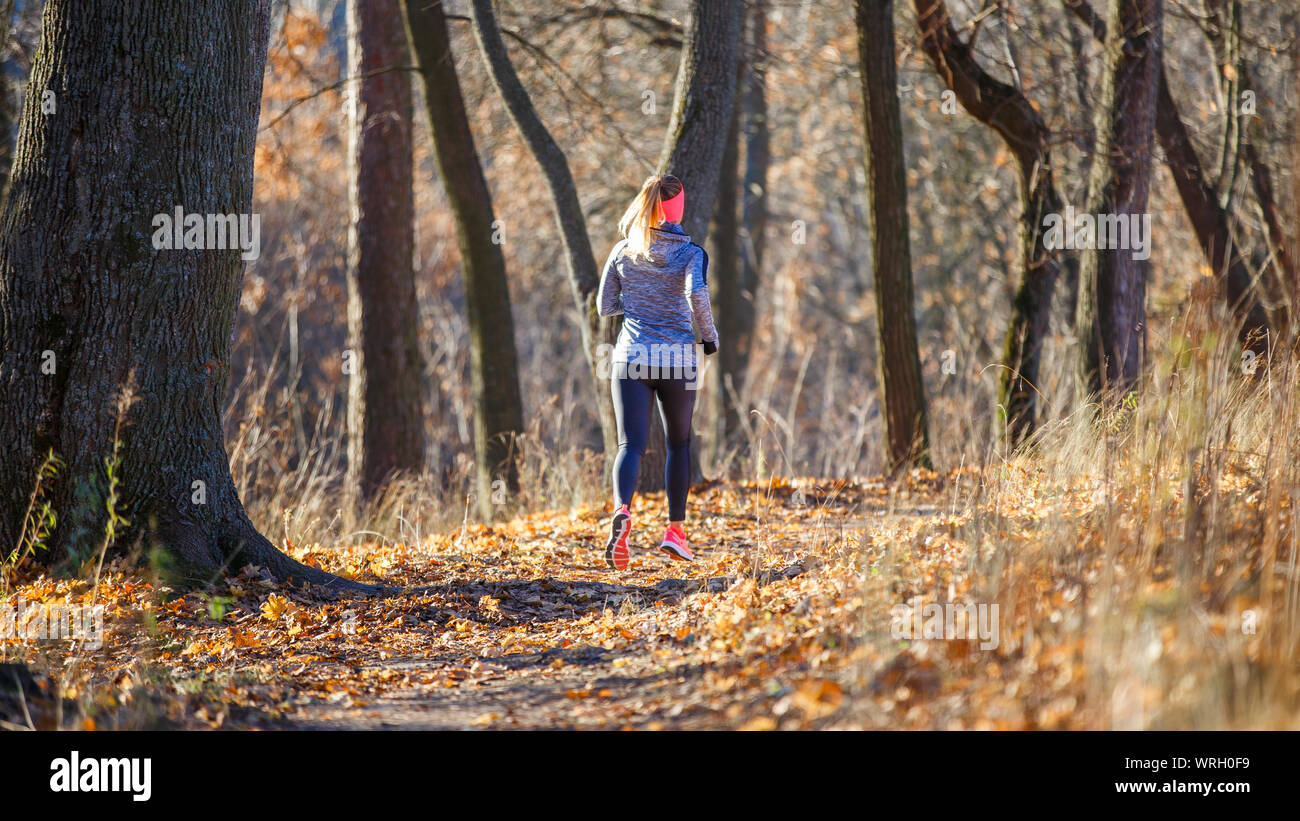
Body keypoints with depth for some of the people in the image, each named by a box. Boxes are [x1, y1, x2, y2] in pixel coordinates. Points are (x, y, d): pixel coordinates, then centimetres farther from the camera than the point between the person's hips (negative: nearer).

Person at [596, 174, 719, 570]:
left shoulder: (623, 251, 5)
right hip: (676, 359, -1)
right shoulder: (690, 252, -4)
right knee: (678, 444, 18)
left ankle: (622, 511, -33)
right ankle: (675, 530, 16)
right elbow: (697, 294, -22)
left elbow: (605, 306, 9)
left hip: (630, 358, 1)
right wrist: (710, 336, -7)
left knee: (631, 444, -5)